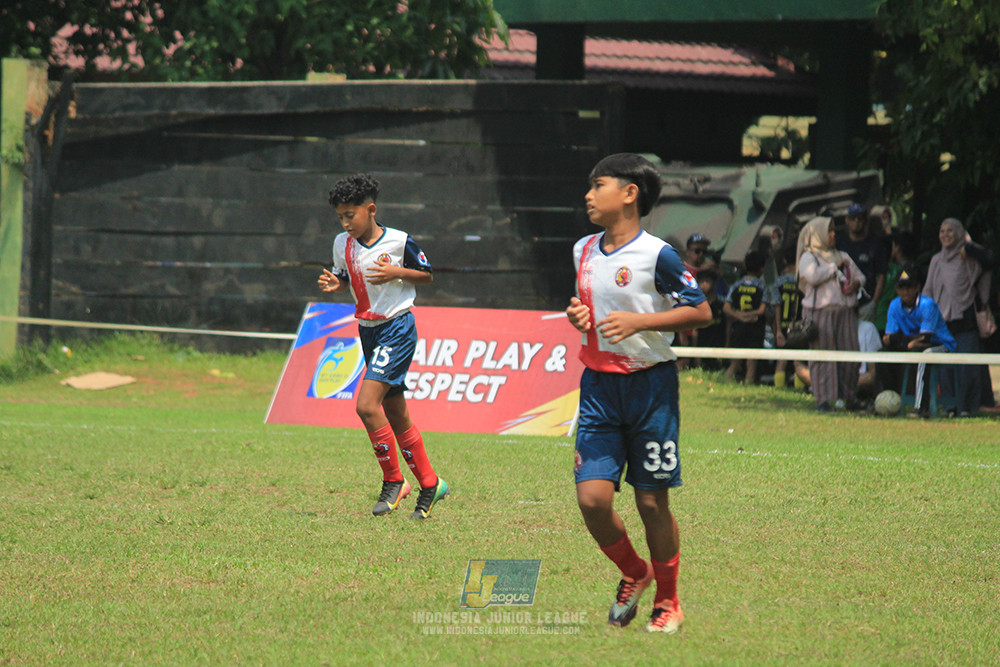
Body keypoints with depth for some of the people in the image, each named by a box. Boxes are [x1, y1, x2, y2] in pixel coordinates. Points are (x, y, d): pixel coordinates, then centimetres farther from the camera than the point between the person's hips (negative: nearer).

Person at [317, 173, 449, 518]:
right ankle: (429, 484, 23)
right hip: (368, 331, 7)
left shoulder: (399, 241, -12)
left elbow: (427, 275, 0)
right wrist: (333, 283, -5)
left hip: (397, 329, -7)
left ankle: (393, 481, -7)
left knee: (367, 405, -20)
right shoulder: (342, 244, 3)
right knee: (397, 417, 11)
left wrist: (396, 273, -18)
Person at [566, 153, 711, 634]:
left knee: (652, 502, 1)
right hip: (598, 384, 5)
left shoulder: (656, 255, -11)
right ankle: (633, 573, 19)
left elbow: (701, 312, -9)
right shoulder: (584, 251, 9)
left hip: (650, 383, -5)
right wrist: (578, 317, 1)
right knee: (592, 496, -7)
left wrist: (639, 321, -19)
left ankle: (667, 601, 18)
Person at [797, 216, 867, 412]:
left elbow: (860, 276, 26)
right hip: (820, 312, -5)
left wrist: (856, 283, 2)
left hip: (845, 311, 5)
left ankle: (850, 397, 9)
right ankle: (823, 399, -4)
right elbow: (813, 276, -17)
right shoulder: (808, 257, 2)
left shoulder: (842, 256, 21)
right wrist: (834, 266, -7)